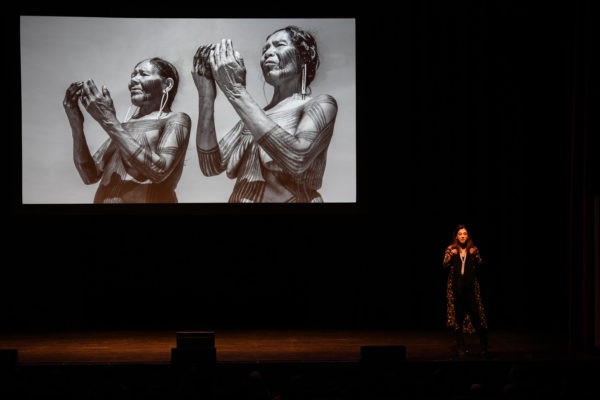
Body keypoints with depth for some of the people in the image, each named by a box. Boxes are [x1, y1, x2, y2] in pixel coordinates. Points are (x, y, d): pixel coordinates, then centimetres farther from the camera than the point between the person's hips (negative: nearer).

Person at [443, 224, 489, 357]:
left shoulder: (473, 249, 7)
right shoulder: (450, 249, 5)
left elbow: (479, 265, -1)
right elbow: (445, 265, -4)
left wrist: (475, 255, -19)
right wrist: (450, 255, -21)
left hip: (471, 286, 0)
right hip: (456, 287, 0)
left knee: (476, 315, -7)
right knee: (458, 317, -1)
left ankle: (484, 347, 0)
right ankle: (460, 348, 5)